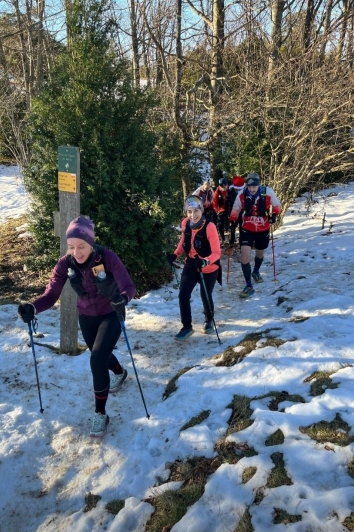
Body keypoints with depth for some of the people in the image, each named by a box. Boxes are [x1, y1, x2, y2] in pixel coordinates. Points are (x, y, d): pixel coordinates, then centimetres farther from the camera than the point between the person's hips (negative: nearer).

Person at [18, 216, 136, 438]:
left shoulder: (108, 258, -29)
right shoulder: (65, 263, -19)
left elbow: (129, 287, -33)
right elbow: (51, 294, -23)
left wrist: (123, 298, -56)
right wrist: (33, 308, -43)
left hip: (111, 315, -5)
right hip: (86, 317, 5)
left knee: (97, 360, -18)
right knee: (100, 355, 25)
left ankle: (100, 413, 2)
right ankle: (120, 373, 61)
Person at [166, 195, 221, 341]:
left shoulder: (209, 227, -27)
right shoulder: (185, 223, -11)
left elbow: (217, 253, -25)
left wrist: (205, 262, -43)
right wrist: (175, 255, -5)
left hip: (208, 269, -4)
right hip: (190, 266, 4)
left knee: (205, 296, 11)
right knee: (183, 295, -3)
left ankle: (209, 320, 43)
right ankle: (187, 327, 16)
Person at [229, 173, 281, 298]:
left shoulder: (268, 192, -16)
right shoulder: (241, 196, -14)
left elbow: (277, 205, -1)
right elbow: (235, 209, 1)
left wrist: (274, 214, -19)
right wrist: (232, 220, -14)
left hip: (263, 230, 1)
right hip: (247, 230, -1)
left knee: (260, 253, 22)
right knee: (244, 255, -14)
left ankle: (256, 272, 55)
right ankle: (249, 286, -4)